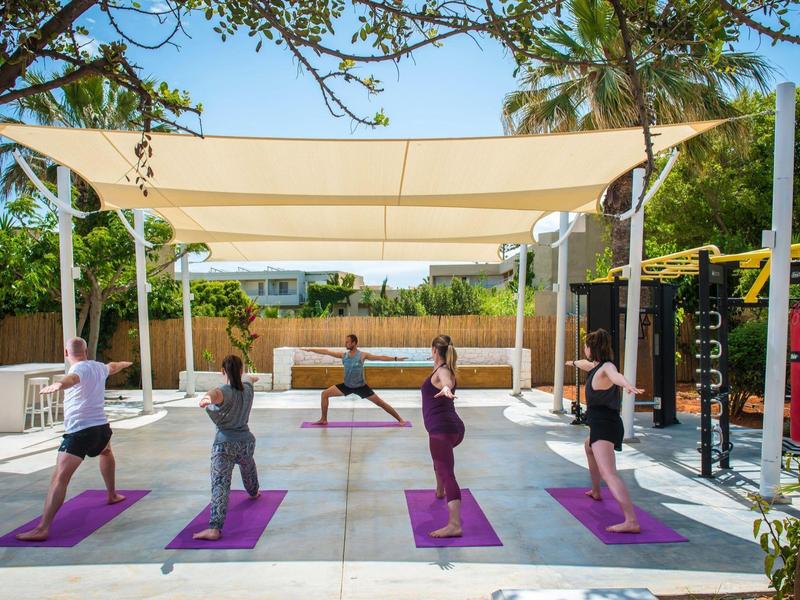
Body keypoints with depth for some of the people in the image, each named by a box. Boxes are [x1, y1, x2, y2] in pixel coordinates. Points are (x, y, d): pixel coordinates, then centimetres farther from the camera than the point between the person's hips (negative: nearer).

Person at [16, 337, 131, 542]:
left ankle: (43, 529, -19)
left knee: (60, 477, -12)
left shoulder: (79, 369, -7)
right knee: (106, 453, 37)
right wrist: (124, 364, 63)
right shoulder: (98, 367, 14)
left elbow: (73, 378, -34)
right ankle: (112, 494, 49)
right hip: (101, 427, 7)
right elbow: (113, 367, 40)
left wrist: (58, 384, -56)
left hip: (79, 431, -7)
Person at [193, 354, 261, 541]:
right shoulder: (247, 388, 3)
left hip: (224, 444, -7)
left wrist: (207, 397, -65)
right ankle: (253, 492, 63)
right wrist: (252, 377, 52)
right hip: (246, 441, 7)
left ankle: (214, 528, -24)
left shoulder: (226, 392, -16)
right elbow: (249, 378, 29)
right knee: (248, 468, 34)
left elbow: (215, 393, -43)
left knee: (220, 485, -12)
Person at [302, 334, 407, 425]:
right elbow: (326, 352, -1)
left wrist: (396, 358, -27)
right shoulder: (343, 355, -4)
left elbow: (380, 357, -19)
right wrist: (310, 349, 0)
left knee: (380, 402, -4)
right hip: (346, 386, 4)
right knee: (325, 394, -1)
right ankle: (324, 419, 12)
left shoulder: (362, 355, -14)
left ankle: (400, 419, 7)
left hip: (361, 386, -4)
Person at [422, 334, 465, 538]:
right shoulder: (445, 369, 17)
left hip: (442, 429, -10)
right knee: (439, 457, 37)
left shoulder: (442, 370, -10)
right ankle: (440, 491, 58)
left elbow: (446, 381, -37)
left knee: (447, 473, -17)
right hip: (455, 427, 10)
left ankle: (454, 525, -25)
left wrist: (445, 389, -60)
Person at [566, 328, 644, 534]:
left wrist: (628, 385, -66)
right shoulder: (597, 365, 11)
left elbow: (616, 375, -44)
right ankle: (596, 491, 56)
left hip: (604, 426, -11)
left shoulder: (606, 368, -18)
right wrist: (573, 363, 59)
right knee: (589, 447, 39)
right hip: (601, 425, 11)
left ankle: (631, 521, -37)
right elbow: (587, 364, 37)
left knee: (608, 473, -25)